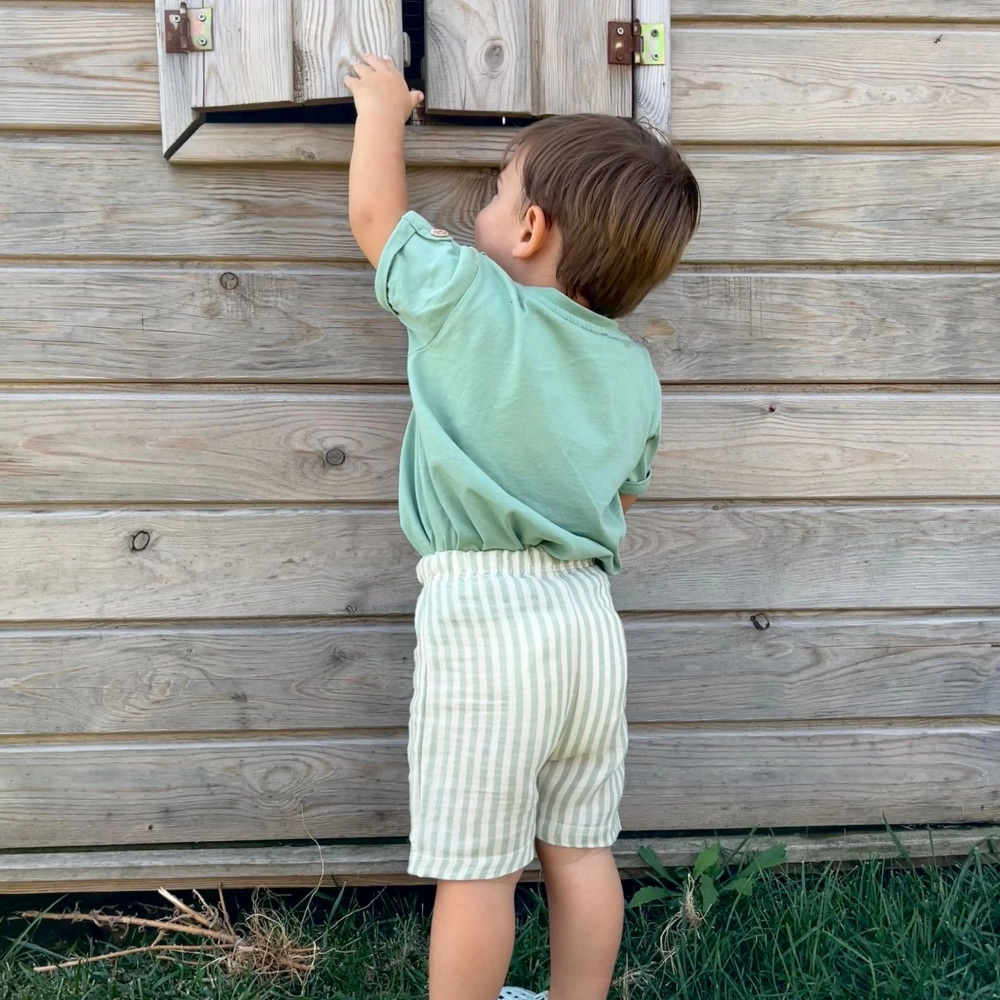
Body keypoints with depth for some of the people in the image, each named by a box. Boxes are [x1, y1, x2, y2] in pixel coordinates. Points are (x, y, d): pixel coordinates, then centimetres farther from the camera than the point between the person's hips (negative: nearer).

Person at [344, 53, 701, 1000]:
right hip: (591, 614, 6)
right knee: (580, 850, 17)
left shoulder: (470, 300, -8)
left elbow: (374, 213, 7)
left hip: (482, 612, -6)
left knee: (476, 867, 4)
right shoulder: (635, 372, 9)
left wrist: (382, 108, 23)